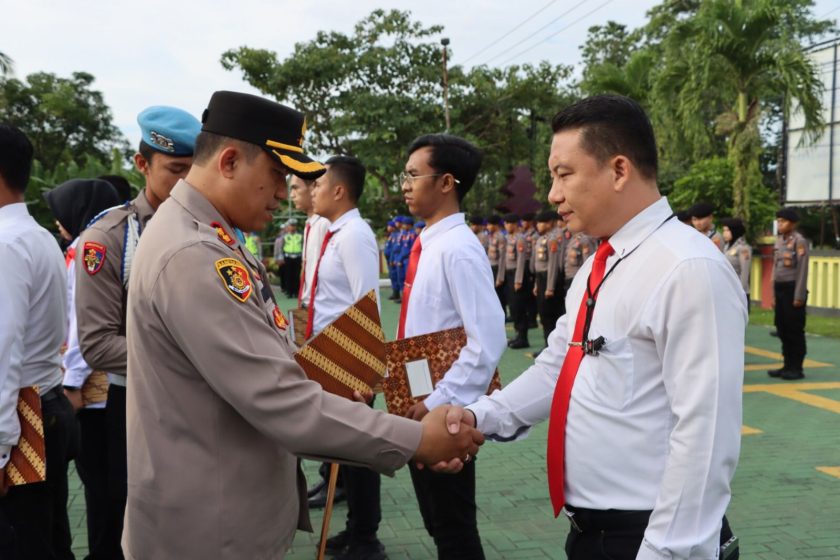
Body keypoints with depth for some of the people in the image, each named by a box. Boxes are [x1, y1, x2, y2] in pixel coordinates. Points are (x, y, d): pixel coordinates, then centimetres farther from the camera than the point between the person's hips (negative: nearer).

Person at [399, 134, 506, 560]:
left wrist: (439, 403, -22)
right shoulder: (427, 244, 8)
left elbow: (487, 342, -26)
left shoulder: (458, 249, -21)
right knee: (437, 524, 22)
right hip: (418, 407, 9)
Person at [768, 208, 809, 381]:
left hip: (792, 289, -7)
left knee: (795, 330, -2)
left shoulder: (800, 241, -9)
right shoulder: (779, 240, 13)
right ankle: (788, 365, 17)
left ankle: (796, 368, 5)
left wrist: (799, 296, -16)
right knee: (782, 329, 10)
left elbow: (802, 270, -12)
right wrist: (774, 294, 15)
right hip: (780, 289, 7)